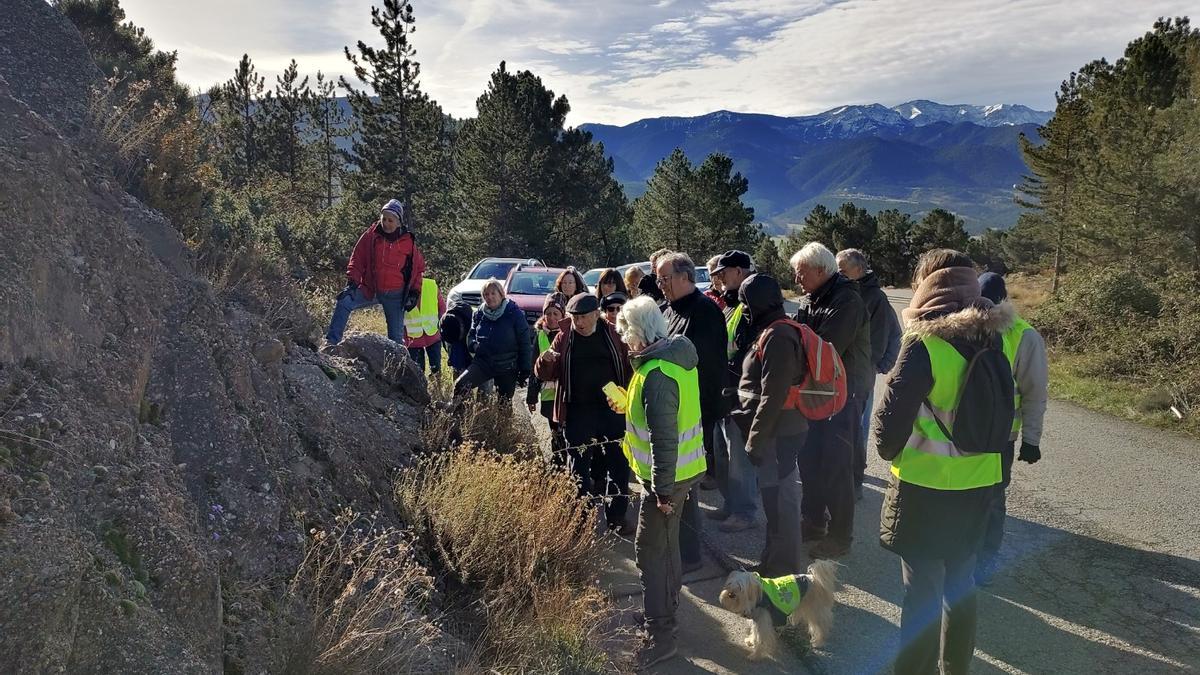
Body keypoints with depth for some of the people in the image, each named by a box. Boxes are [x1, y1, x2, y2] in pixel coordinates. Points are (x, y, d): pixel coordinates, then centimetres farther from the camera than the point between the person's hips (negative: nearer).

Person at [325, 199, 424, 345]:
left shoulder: (408, 242, -5)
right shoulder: (371, 235, -4)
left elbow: (418, 267, 5)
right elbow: (357, 259, -1)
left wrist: (415, 292, -1)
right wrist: (352, 281, -12)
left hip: (395, 296, -1)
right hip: (369, 289, 1)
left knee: (396, 335, 4)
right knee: (343, 302, -22)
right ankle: (332, 342, -18)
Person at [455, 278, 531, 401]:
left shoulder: (514, 313, -7)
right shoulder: (479, 313, 6)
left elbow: (524, 343, -5)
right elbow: (471, 335, 19)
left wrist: (524, 370, -7)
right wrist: (473, 345, -6)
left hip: (507, 368, -3)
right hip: (483, 362, 3)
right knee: (460, 386, -18)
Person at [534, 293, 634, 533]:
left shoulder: (612, 335, 0)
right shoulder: (564, 338, 2)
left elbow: (629, 368, 4)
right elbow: (545, 375, 4)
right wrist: (545, 361, -18)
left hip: (613, 409, 0)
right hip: (578, 413, 0)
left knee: (619, 465, 7)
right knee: (580, 467, 7)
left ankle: (617, 517, 22)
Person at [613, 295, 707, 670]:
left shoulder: (656, 374, -27)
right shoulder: (676, 356, 4)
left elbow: (663, 438, -27)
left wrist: (663, 489, -22)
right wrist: (629, 405, 16)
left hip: (667, 476, -10)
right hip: (684, 467, 10)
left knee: (650, 550, -1)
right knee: (666, 539, 24)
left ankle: (660, 635, 6)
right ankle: (667, 602, 41)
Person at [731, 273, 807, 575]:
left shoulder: (776, 337, -19)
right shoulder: (771, 332, 12)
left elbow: (772, 397, -22)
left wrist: (755, 441, -18)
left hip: (778, 434, -10)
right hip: (782, 431, 10)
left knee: (779, 502, 1)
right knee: (778, 498, 20)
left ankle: (782, 571, 13)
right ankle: (776, 562, 35)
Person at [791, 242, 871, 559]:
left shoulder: (847, 301, -17)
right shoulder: (810, 299, 11)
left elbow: (825, 348, -24)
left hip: (843, 393, -8)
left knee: (836, 465, -2)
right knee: (809, 458, 15)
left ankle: (840, 537, 12)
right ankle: (814, 522, 31)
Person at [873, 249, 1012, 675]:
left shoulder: (925, 345, -19)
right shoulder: (997, 341, 1)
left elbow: (892, 415, -16)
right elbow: (1005, 407, 11)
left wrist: (888, 449, 2)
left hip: (926, 487, -6)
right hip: (980, 484, 6)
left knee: (923, 590, 5)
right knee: (960, 583, 20)